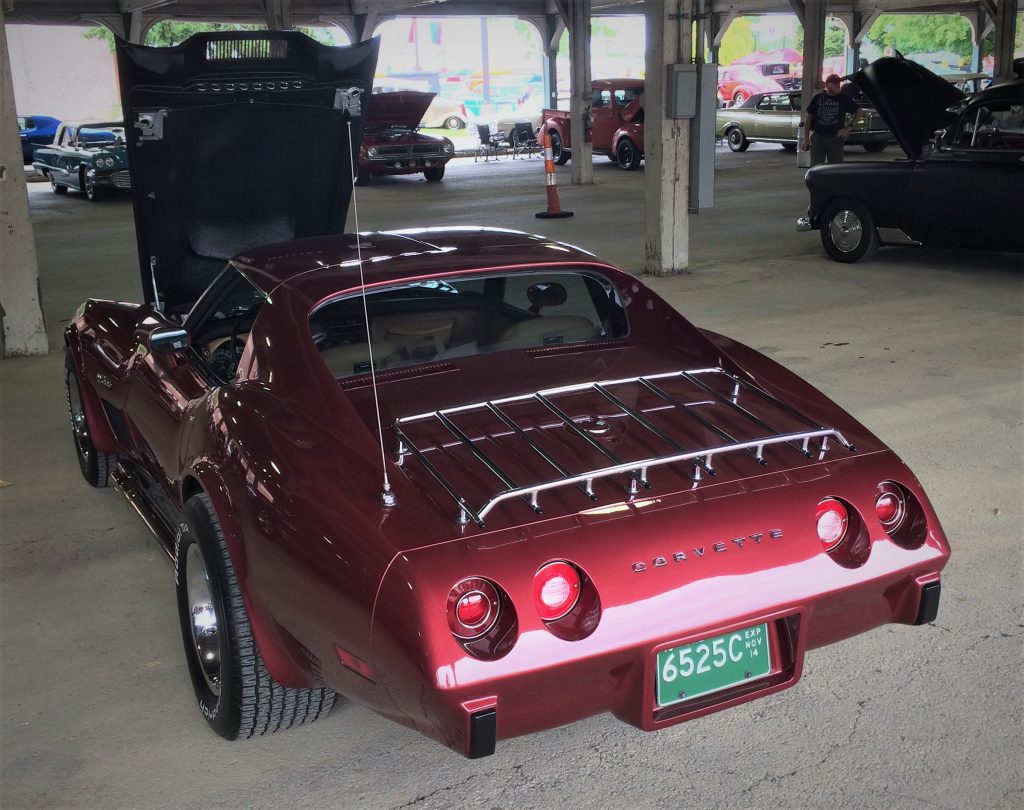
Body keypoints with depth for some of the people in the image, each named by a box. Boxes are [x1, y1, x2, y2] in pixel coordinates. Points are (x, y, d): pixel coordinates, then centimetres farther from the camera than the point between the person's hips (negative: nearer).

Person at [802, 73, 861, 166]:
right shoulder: (818, 98, 4)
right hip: (818, 137, 0)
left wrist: (848, 128, 0)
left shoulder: (844, 99, 2)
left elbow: (858, 111, 11)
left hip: (836, 138, 0)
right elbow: (808, 118, 8)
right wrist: (806, 139, 5)